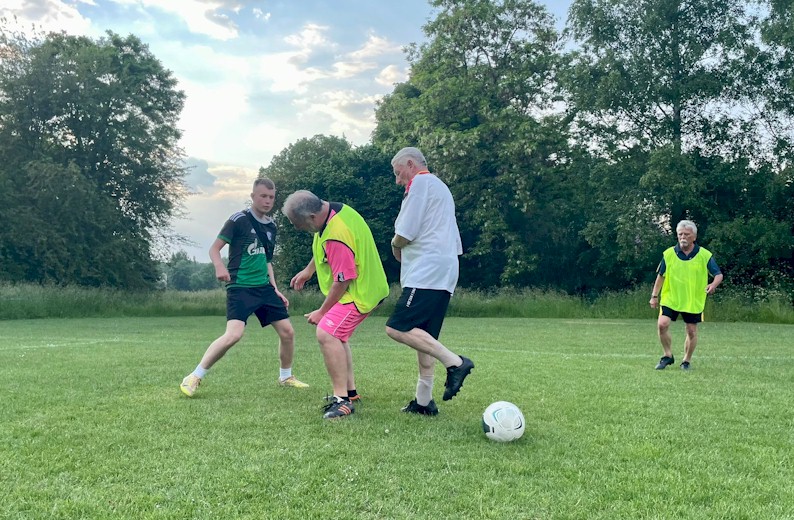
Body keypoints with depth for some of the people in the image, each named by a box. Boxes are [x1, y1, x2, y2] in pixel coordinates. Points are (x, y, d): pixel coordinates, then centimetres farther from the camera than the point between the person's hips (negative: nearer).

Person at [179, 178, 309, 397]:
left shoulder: (271, 226, 13)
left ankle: (286, 376, 29)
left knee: (287, 331, 6)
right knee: (234, 334, -23)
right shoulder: (239, 220, -7)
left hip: (264, 288, 7)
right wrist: (220, 267, -27)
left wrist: (275, 289, 18)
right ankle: (194, 377, -9)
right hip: (240, 287, -7)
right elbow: (214, 248, -6)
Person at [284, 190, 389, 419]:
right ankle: (349, 390, 33)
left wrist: (322, 312, -13)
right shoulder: (336, 209, -1)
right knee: (337, 335, 22)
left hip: (358, 293, -11)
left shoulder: (336, 236, -32)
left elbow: (342, 281, -26)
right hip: (366, 286, 11)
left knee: (327, 334, -24)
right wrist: (308, 270, 26)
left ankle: (342, 399, -21)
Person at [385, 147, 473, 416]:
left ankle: (454, 362, -21)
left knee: (397, 328, -17)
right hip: (444, 274, 10)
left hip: (426, 272, -10)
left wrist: (395, 246, 10)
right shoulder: (441, 187, 28)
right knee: (422, 336, 9)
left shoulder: (421, 182, -2)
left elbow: (405, 233, -12)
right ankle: (423, 401, 8)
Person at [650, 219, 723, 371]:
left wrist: (713, 284, -26)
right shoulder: (669, 254, -1)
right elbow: (660, 276, 7)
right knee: (662, 324, -16)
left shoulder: (705, 255, -5)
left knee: (691, 331, 5)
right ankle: (668, 356, 4)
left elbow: (719, 274, -3)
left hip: (694, 302, 0)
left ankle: (686, 361, 24)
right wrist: (654, 296, 6)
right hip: (670, 298, 0)